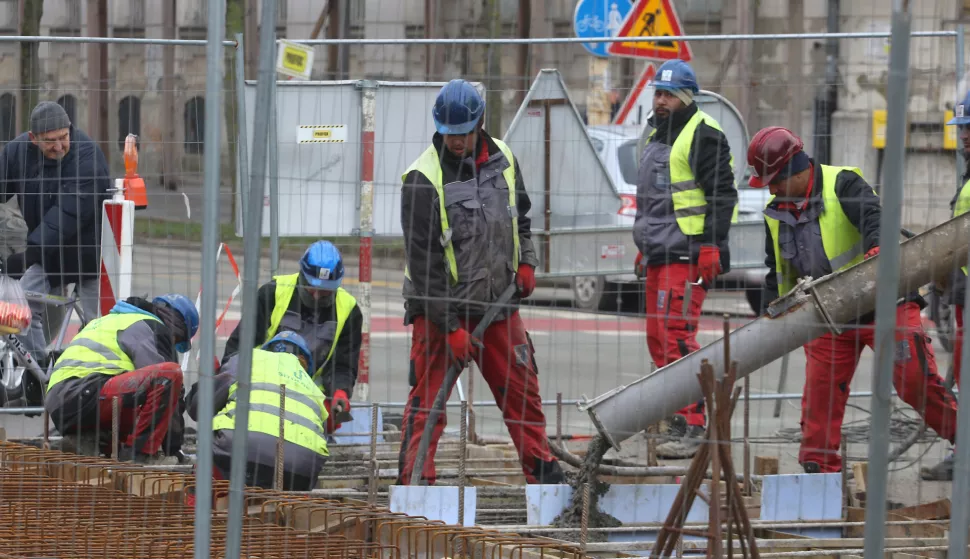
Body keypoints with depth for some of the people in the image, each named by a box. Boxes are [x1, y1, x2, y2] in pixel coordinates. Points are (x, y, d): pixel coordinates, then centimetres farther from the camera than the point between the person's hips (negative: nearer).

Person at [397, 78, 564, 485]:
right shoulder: (424, 178, -18)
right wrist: (451, 327, -19)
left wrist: (525, 260, 4)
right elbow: (423, 260, -18)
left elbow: (520, 215, 22)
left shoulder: (502, 159, 2)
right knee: (428, 398, -6)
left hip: (497, 301, 6)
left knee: (522, 389, 13)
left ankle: (542, 469, 25)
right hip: (438, 307, -5)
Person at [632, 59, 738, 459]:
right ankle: (675, 415, 20)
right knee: (658, 337, 11)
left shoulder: (702, 135, -9)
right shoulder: (658, 135, 20)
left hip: (687, 256, -10)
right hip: (658, 255, 10)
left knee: (677, 335, -15)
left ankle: (690, 428, -17)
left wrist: (713, 247, -18)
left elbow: (722, 195, -14)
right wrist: (645, 246, 29)